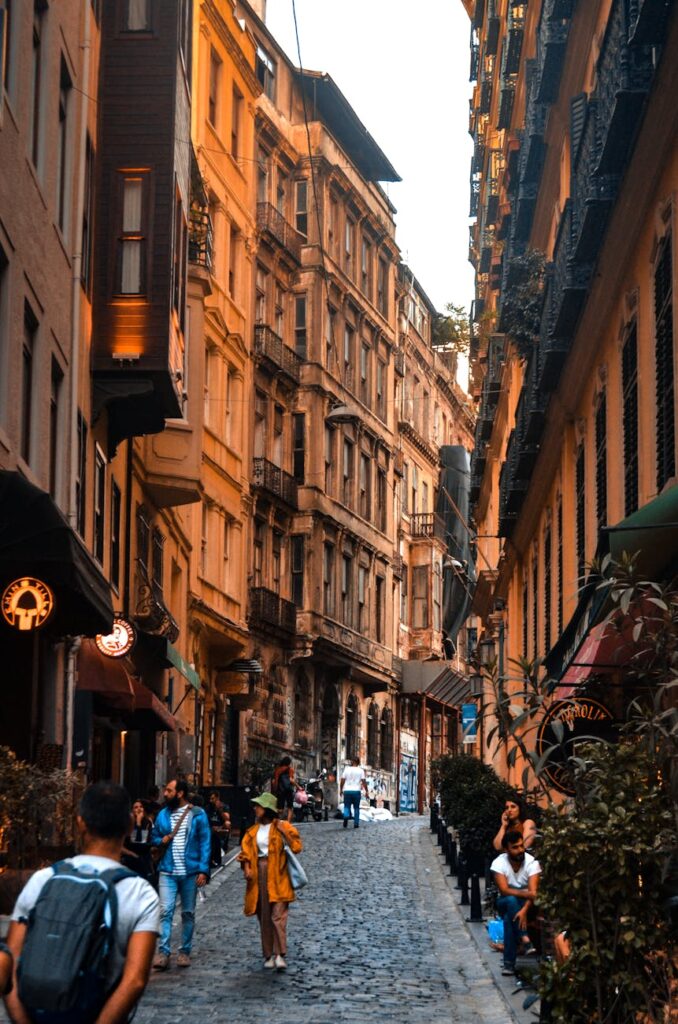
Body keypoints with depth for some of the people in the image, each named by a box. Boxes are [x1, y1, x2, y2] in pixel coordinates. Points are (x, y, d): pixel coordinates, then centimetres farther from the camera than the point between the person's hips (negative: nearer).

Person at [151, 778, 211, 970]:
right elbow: (154, 838, 20)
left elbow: (205, 843, -3)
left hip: (190, 872, -2)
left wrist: (203, 870, -10)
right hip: (168, 871, 2)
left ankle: (185, 952, 17)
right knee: (165, 911, -9)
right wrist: (161, 840, -4)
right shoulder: (163, 815, 8)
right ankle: (163, 953, -12)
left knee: (188, 913, 8)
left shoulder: (198, 814, -2)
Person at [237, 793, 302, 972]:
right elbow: (245, 852, 6)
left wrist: (285, 833, -15)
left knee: (278, 915, -13)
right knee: (264, 917, 7)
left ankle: (280, 955, -16)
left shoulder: (282, 827, 0)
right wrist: (246, 868, -10)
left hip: (277, 876, -5)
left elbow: (297, 847, -6)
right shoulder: (252, 831, 13)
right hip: (259, 873, 5)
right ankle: (269, 954, 13)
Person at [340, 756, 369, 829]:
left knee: (347, 806, 4)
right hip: (356, 791, 0)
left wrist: (341, 790, 13)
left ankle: (346, 816, -26)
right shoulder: (360, 770, 0)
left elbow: (342, 780, 2)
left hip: (347, 790, 0)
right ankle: (356, 823, 7)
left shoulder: (347, 769, 2)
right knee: (356, 808, 10)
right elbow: (364, 781, -5)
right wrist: (366, 792, 0)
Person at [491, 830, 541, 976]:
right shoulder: (499, 863, -16)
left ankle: (509, 962, -27)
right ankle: (524, 938, -44)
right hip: (506, 904, 0)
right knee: (511, 900, -36)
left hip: (527, 904, 1)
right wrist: (525, 894, -43)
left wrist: (524, 910, -47)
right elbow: (504, 890, -27)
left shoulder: (532, 862, -17)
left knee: (509, 918, -33)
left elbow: (533, 891, -28)